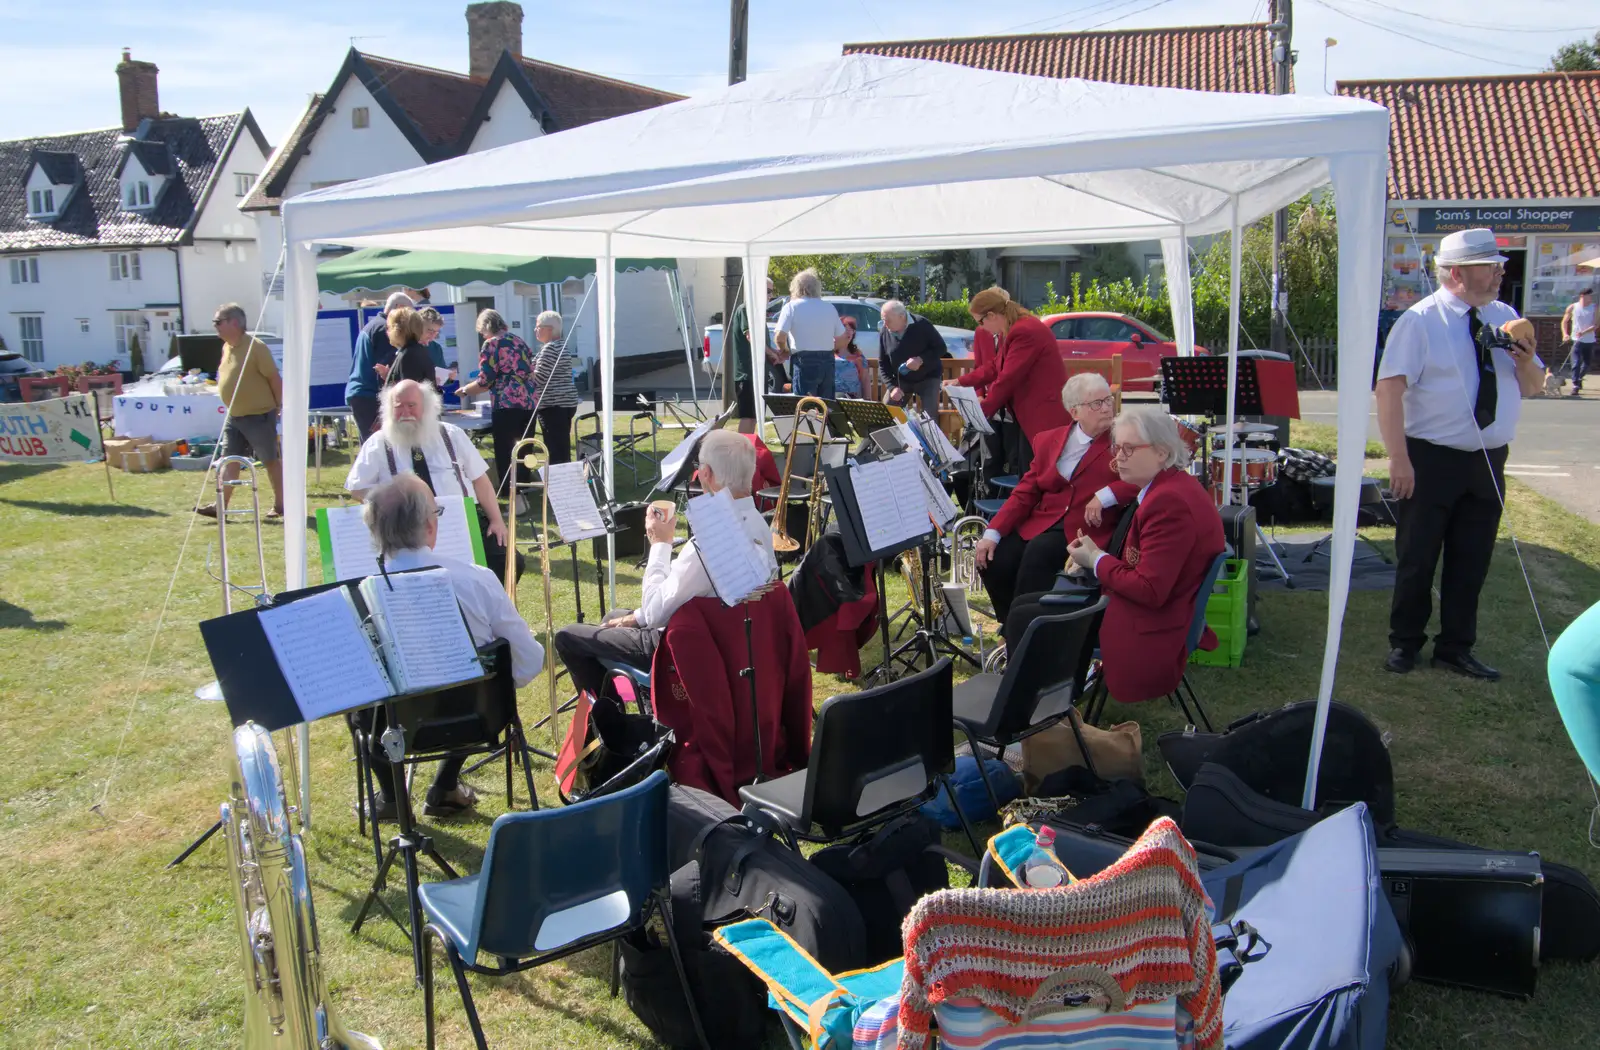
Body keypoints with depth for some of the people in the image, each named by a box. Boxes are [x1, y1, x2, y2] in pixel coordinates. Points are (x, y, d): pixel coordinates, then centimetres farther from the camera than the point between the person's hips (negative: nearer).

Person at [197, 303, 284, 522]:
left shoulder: (255, 347, -16)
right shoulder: (227, 347, 9)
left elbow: (274, 378, -14)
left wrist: (279, 406, -10)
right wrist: (232, 406, 17)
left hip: (259, 415, -8)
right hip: (234, 416, 8)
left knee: (271, 460, 3)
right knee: (229, 460, 7)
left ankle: (280, 506, 13)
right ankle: (221, 505, 8)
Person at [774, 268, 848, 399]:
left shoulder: (791, 307, -3)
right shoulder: (829, 307, 10)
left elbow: (780, 337, -12)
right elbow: (843, 339, 11)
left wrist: (784, 351, 7)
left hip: (804, 362, -5)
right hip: (827, 361, 5)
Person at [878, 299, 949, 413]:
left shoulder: (922, 324, -19)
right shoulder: (884, 331, -8)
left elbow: (941, 348, -13)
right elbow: (882, 364, -2)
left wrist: (921, 359, -30)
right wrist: (892, 387, -16)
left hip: (928, 377, -3)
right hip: (901, 380, 4)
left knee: (930, 416, -12)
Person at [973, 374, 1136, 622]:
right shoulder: (1049, 440, 13)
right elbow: (1025, 492, 10)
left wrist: (1105, 495, -22)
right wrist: (993, 533, -3)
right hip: (1040, 524, 4)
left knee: (1039, 551, -32)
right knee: (992, 561, -19)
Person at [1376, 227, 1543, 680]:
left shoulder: (1505, 317, 9)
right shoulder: (1420, 321, -10)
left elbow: (1531, 388, 16)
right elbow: (1389, 388, -18)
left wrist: (1526, 361, -7)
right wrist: (1399, 457, -25)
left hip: (1488, 461, 5)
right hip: (1430, 460, -5)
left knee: (1472, 561, 12)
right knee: (1417, 558, 5)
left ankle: (1455, 648, 26)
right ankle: (1405, 643, 22)